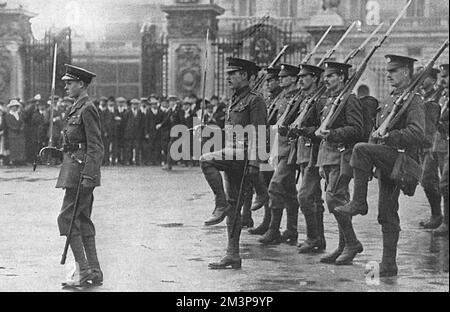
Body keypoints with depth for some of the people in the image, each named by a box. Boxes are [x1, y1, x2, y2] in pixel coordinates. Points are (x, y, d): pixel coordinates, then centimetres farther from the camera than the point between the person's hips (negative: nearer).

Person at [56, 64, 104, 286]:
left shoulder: (87, 109, -13)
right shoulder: (78, 108, 17)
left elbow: (96, 147, -18)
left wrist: (87, 176, -24)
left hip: (82, 170, -10)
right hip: (75, 169, 10)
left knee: (67, 217, -9)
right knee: (83, 220, 10)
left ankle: (84, 270, -8)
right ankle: (94, 272, 12)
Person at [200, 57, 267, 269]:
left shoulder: (254, 100, -7)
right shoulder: (234, 101, 20)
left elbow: (258, 133, -15)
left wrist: (254, 162, -21)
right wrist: (227, 156, 24)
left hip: (244, 154, -9)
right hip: (232, 156, 9)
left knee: (206, 160, -29)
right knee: (234, 207, 7)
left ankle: (220, 205, -18)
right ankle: (233, 256, 10)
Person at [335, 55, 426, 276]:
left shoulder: (413, 100, -7)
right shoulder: (392, 99, 21)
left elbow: (417, 133, -22)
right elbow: (378, 131, 29)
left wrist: (387, 136, -26)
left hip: (401, 158, -9)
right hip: (386, 163, 9)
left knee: (361, 149, -28)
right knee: (387, 213, 7)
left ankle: (358, 203, -20)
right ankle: (389, 264, 11)